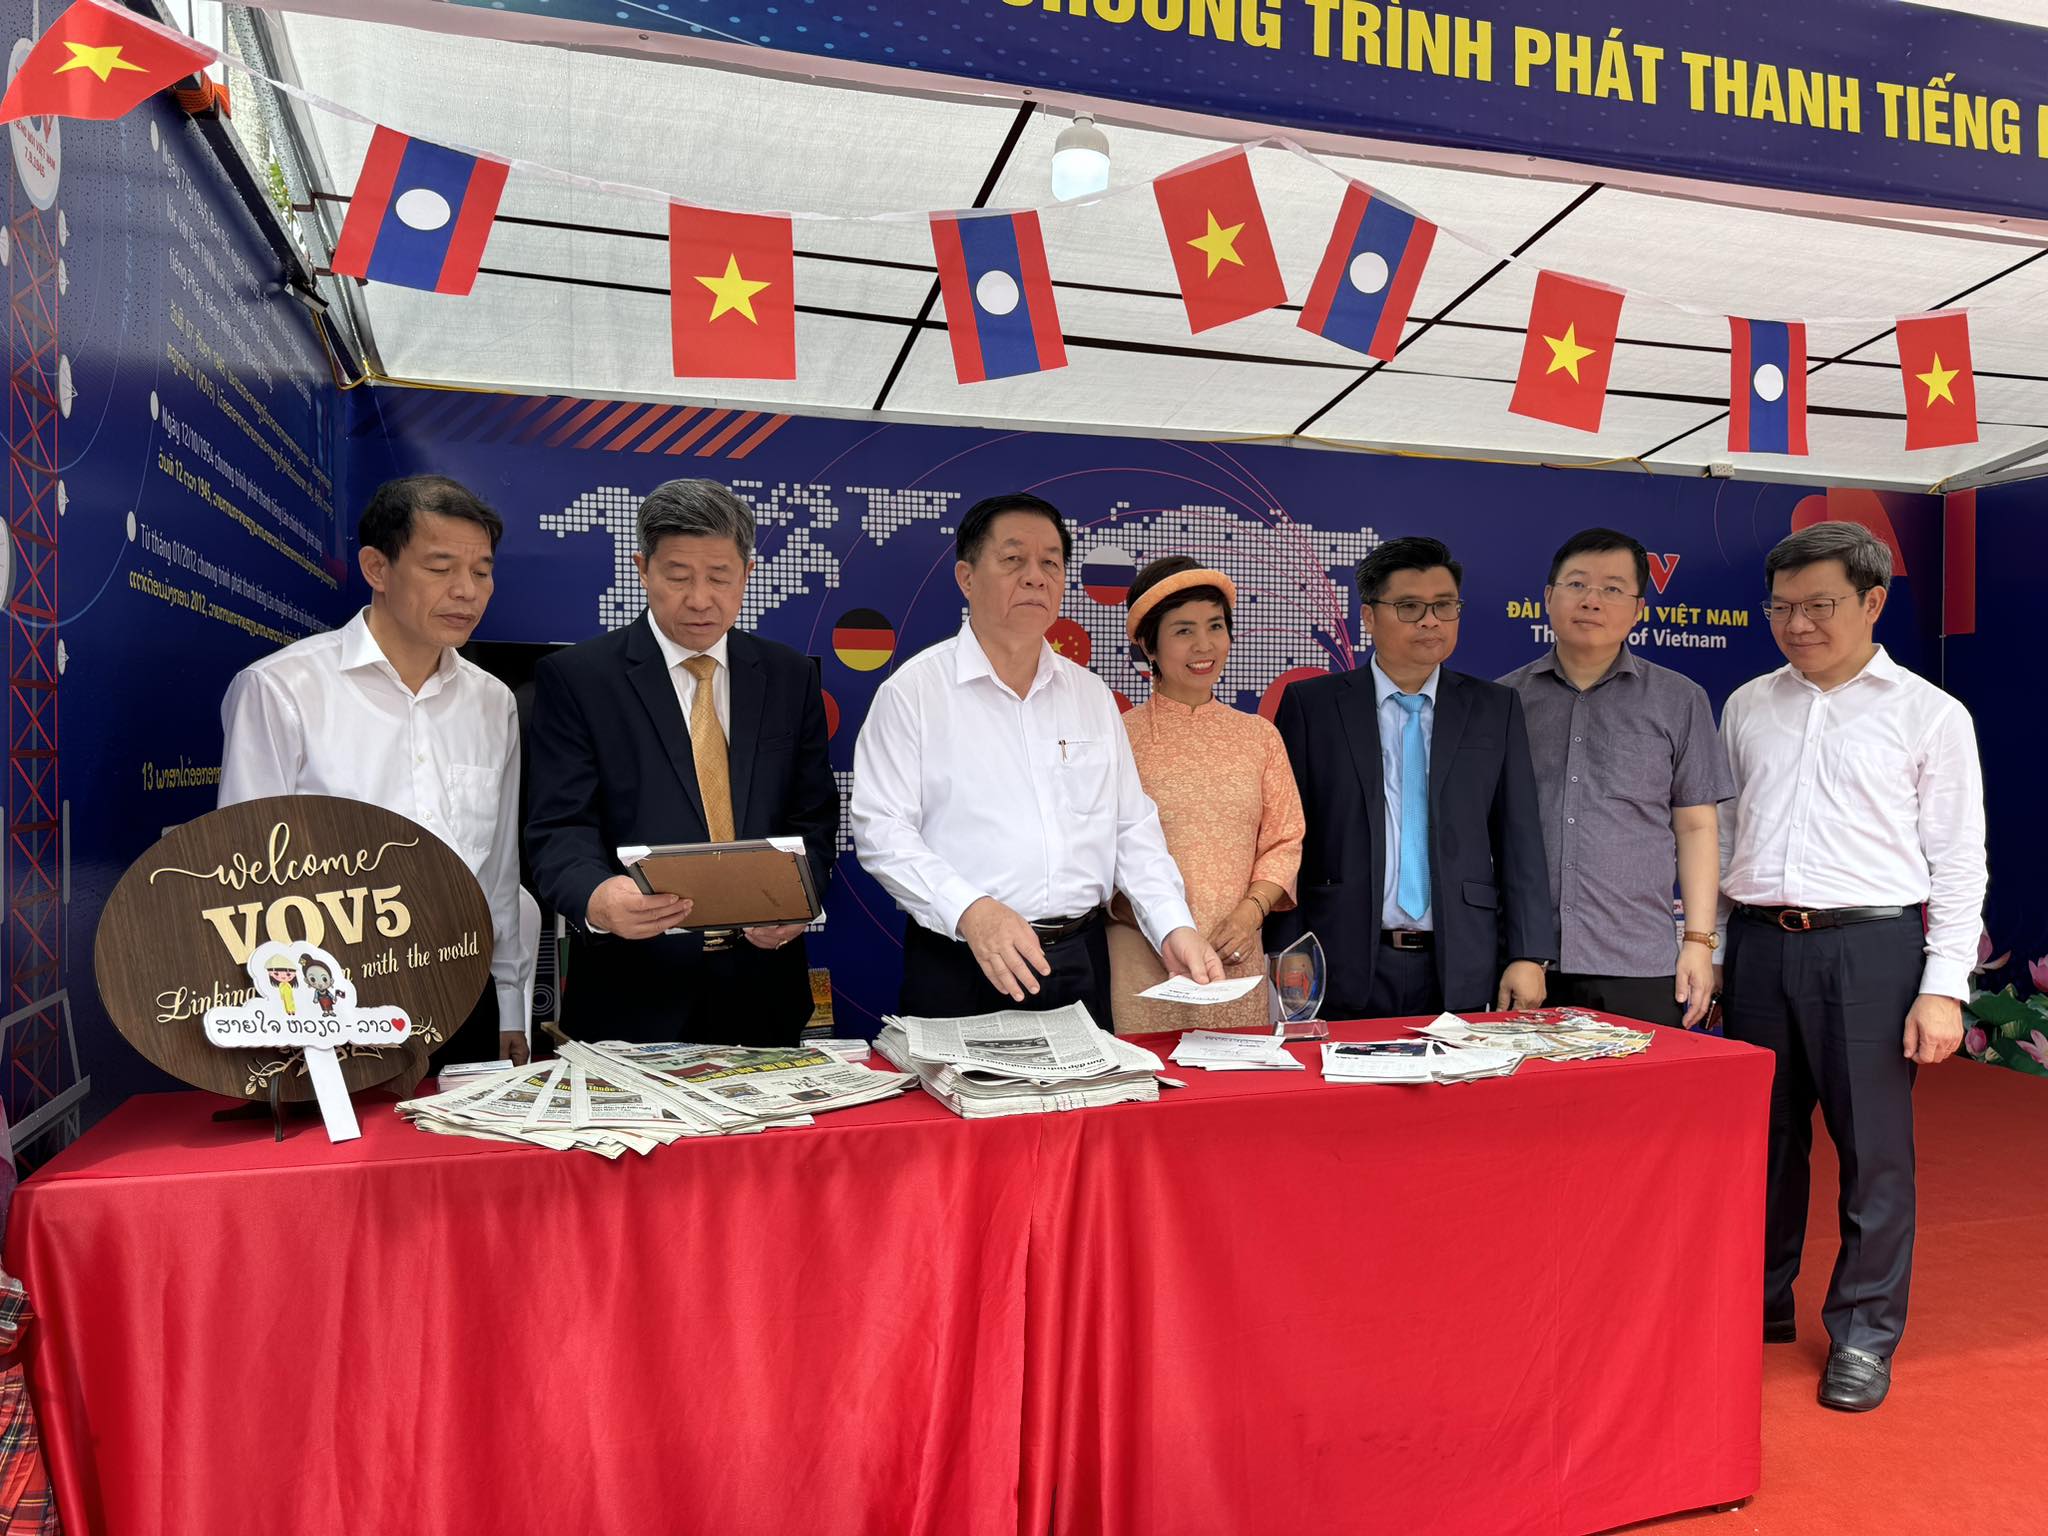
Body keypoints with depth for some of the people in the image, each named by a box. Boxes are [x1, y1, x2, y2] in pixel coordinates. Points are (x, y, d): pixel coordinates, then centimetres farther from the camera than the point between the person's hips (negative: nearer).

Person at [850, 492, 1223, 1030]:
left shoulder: (1092, 695, 12)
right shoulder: (914, 689, -3)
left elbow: (1133, 829, 12)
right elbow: (882, 829, -9)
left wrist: (1174, 928, -2)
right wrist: (969, 911, -23)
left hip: (1081, 963, 4)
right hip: (960, 966, -4)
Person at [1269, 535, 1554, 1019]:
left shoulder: (1496, 708, 9)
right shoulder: (1310, 705, 3)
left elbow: (1519, 839, 6)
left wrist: (1529, 956, -1)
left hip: (1461, 975, 2)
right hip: (1346, 974, -1)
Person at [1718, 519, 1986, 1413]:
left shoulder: (1929, 715, 1)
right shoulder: (1746, 708, 11)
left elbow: (1958, 862, -1)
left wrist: (1943, 987, -8)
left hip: (1871, 945, -3)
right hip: (1759, 942, 3)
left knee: (1873, 1147, 3)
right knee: (1763, 1136, 11)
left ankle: (1863, 1332, 19)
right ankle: (1760, 1307, 27)